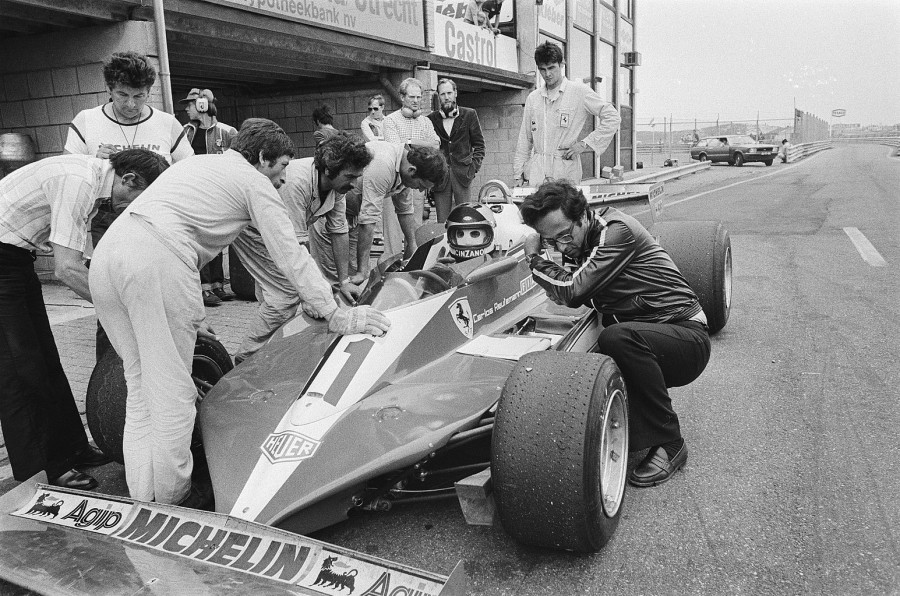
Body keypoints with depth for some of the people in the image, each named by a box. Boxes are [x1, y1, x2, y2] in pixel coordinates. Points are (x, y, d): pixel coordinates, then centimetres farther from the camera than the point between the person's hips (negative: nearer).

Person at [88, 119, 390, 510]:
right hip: (156, 260, -8)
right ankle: (172, 497, 16)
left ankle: (143, 497, 22)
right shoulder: (254, 181, 11)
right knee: (171, 391, 4)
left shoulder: (197, 164, 34)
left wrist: (185, 314, 40)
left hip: (106, 252, 8)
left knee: (141, 386, 15)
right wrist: (334, 315, 11)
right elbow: (290, 255, 8)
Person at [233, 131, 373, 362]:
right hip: (253, 228, -9)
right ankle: (247, 359, -6)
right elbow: (296, 246, -35)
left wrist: (343, 280, -3)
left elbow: (339, 231, -4)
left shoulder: (336, 182, -13)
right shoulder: (296, 183, -38)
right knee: (286, 296, -18)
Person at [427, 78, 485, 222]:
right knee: (442, 221, 0)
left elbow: (479, 144, 9)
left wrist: (474, 167, -2)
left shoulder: (469, 115, 6)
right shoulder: (431, 119, 7)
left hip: (462, 174, -1)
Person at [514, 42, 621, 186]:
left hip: (565, 173, -3)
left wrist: (585, 144, -6)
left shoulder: (579, 91, 2)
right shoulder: (533, 98, 15)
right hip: (535, 172, 3)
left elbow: (612, 117, 0)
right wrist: (519, 174, 10)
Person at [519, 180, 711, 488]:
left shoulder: (616, 230, -17)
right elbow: (572, 300, 10)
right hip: (641, 345, 8)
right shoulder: (583, 243, 8)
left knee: (617, 338, -38)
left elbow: (571, 291, -21)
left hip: (686, 337, -8)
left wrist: (535, 259, -7)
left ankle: (668, 444, -20)